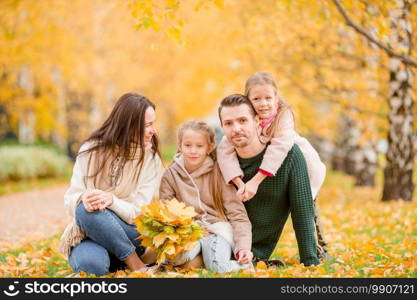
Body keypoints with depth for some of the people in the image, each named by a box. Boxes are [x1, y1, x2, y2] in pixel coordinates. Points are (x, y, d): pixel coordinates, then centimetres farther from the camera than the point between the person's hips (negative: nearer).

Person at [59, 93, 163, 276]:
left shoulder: (150, 158, -3)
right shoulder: (92, 150, -2)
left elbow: (140, 213, -9)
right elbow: (71, 199, -4)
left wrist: (112, 200, -31)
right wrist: (83, 198, -29)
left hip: (129, 235, 1)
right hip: (87, 233, -1)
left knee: (89, 213, -32)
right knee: (91, 264, -37)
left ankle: (137, 265, -15)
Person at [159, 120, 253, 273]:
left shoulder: (218, 173, 0)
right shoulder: (171, 174, 5)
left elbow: (236, 212, -2)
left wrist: (243, 246, -15)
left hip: (218, 226, -1)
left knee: (217, 266, -31)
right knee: (178, 257, -33)